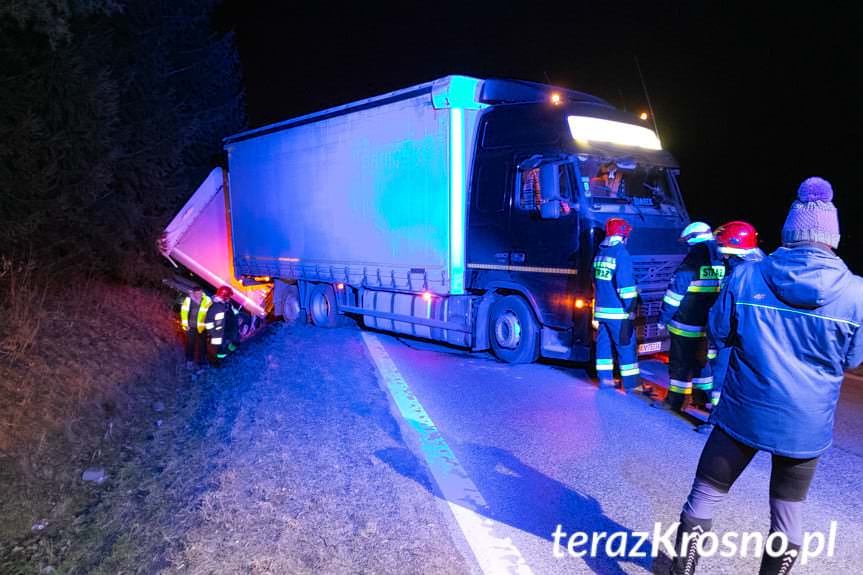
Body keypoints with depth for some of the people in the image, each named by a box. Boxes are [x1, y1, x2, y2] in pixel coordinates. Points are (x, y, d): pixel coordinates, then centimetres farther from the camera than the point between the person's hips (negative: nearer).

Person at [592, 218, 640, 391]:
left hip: (601, 310, 8)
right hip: (618, 312, -7)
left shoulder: (600, 253, 12)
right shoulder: (621, 254, -14)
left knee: (604, 344, 13)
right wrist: (630, 305, -11)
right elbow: (626, 284, -18)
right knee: (626, 346, 0)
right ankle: (630, 384, 4)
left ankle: (605, 379, 19)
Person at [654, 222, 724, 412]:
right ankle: (702, 395, 29)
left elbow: (673, 296, -15)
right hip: (710, 325, 7)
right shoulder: (722, 264, 4)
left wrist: (663, 319, -6)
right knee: (702, 359, 20)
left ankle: (675, 400, 7)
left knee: (680, 362, 2)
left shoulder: (690, 266, -16)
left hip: (686, 326, -6)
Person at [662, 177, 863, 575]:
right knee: (787, 510, 20)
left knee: (704, 496, 12)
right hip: (806, 425, 1)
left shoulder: (746, 277, -9)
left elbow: (719, 333, 2)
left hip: (744, 413, -1)